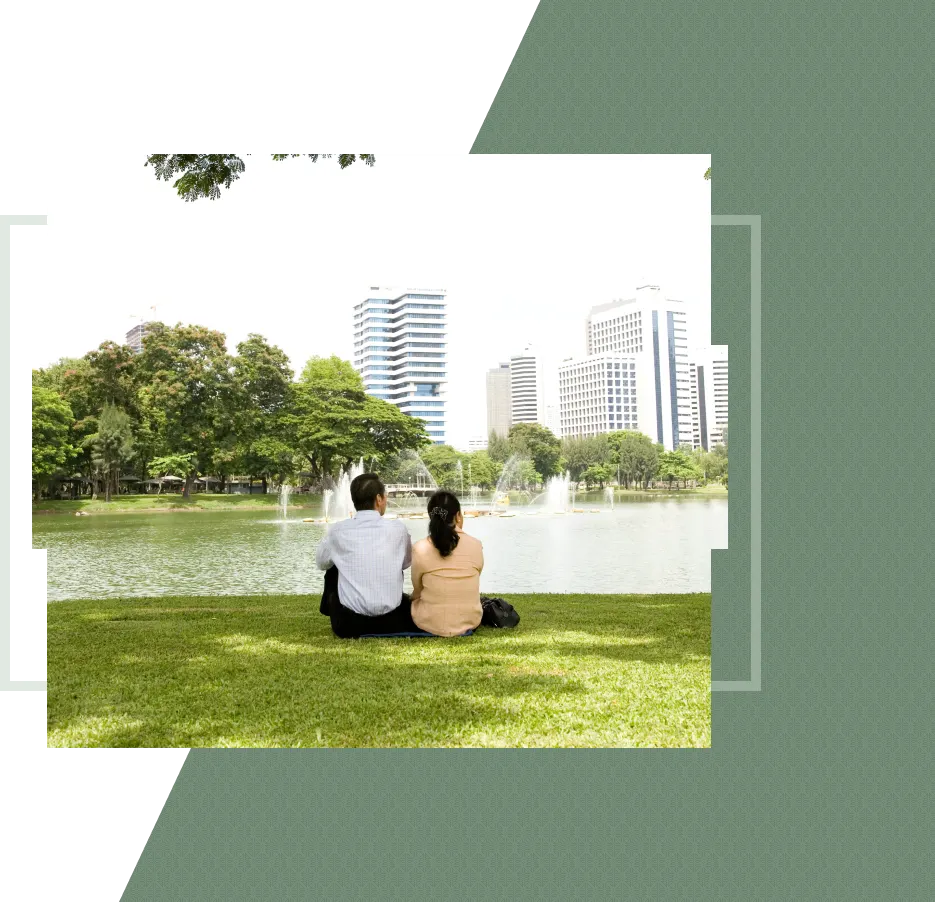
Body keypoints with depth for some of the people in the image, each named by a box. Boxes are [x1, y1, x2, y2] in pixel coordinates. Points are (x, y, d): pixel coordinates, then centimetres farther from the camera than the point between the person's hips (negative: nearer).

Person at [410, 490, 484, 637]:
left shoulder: (420, 549, -14)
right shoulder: (476, 546, -9)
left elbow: (417, 590, 1)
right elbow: (469, 587, 5)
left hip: (432, 624, -2)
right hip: (470, 621, 2)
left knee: (412, 601, 29)